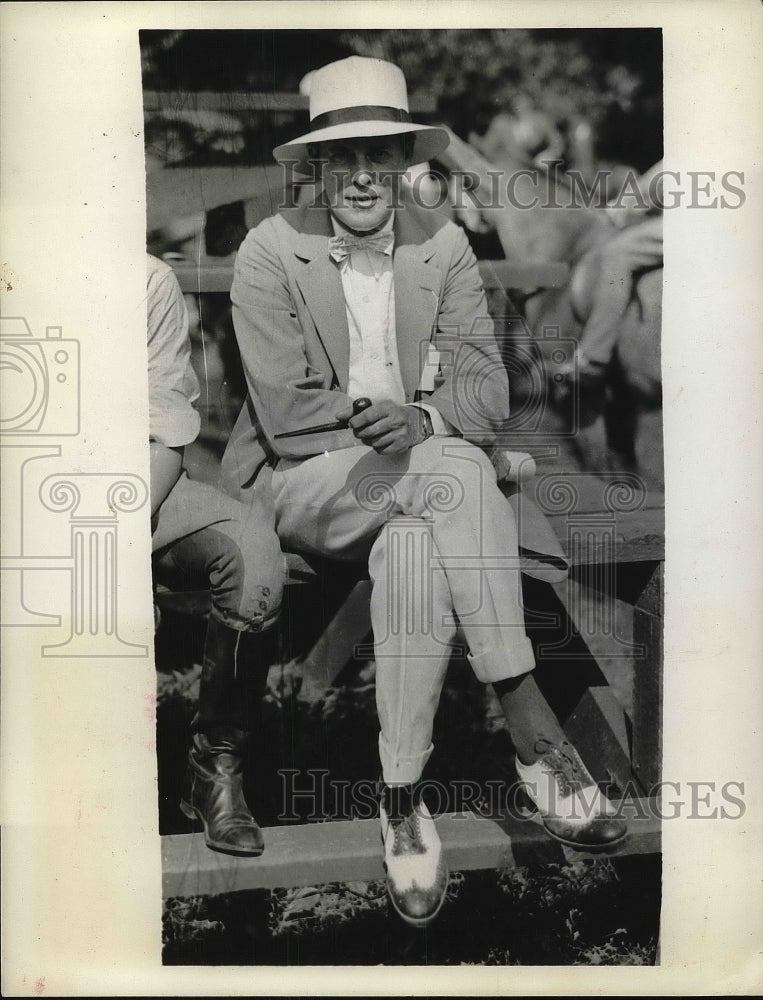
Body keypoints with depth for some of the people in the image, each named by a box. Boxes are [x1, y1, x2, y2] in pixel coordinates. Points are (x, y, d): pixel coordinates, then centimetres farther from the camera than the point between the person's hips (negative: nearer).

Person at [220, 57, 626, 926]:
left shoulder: (445, 247, 5)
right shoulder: (269, 254, -5)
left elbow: (488, 395, -2)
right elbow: (283, 417, -12)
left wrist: (423, 419, -23)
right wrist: (384, 429, -18)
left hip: (416, 483, 3)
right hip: (308, 484, -3)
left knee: (412, 549, -35)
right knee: (455, 474, -33)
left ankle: (402, 796, -25)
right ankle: (531, 726, -28)